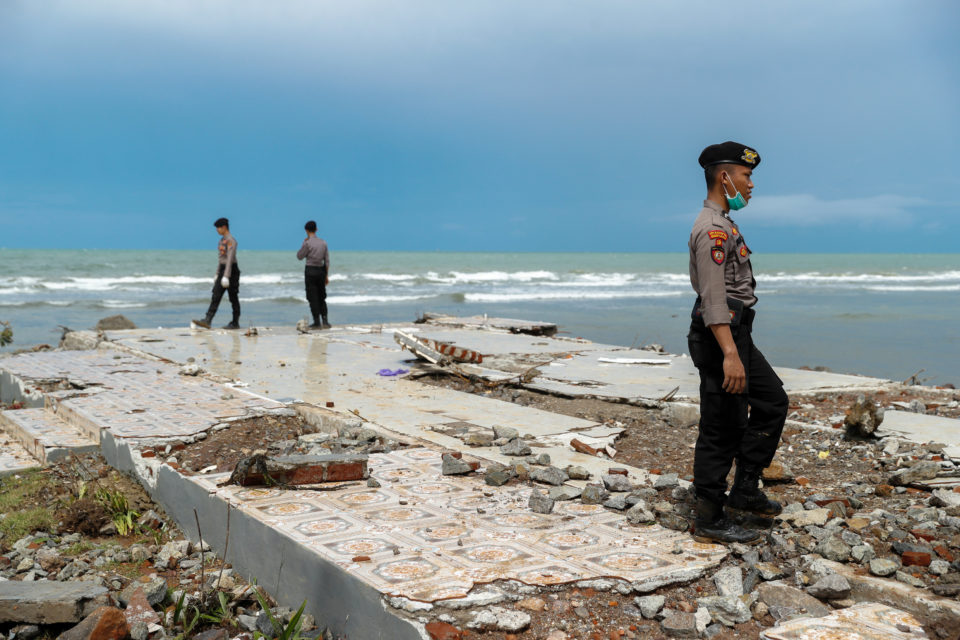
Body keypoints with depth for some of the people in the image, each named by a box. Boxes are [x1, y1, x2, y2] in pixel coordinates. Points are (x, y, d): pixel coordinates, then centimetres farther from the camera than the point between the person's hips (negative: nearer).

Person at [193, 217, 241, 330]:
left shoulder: (231, 240, -16)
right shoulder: (222, 240, 15)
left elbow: (230, 259, -23)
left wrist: (226, 276, -27)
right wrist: (217, 274, 20)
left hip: (231, 270, -9)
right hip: (223, 270, 9)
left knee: (233, 298, 0)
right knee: (215, 296, -1)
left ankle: (235, 323, 9)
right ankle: (207, 321, -7)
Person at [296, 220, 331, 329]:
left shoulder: (307, 243, -12)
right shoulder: (323, 242, 5)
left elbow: (299, 256, -1)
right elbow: (327, 261, 5)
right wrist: (327, 275, 11)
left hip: (310, 270, -5)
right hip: (321, 270, 5)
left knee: (313, 298, 1)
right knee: (322, 297, 14)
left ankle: (317, 322, 1)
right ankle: (325, 321, 7)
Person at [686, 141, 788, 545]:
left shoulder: (722, 224, 17)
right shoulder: (713, 228, -17)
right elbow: (713, 297, -25)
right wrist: (729, 354, -32)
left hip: (736, 335, 11)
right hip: (721, 338, -11)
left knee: (771, 401, 16)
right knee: (721, 431, -4)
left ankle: (744, 494, 20)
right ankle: (710, 521, 7)